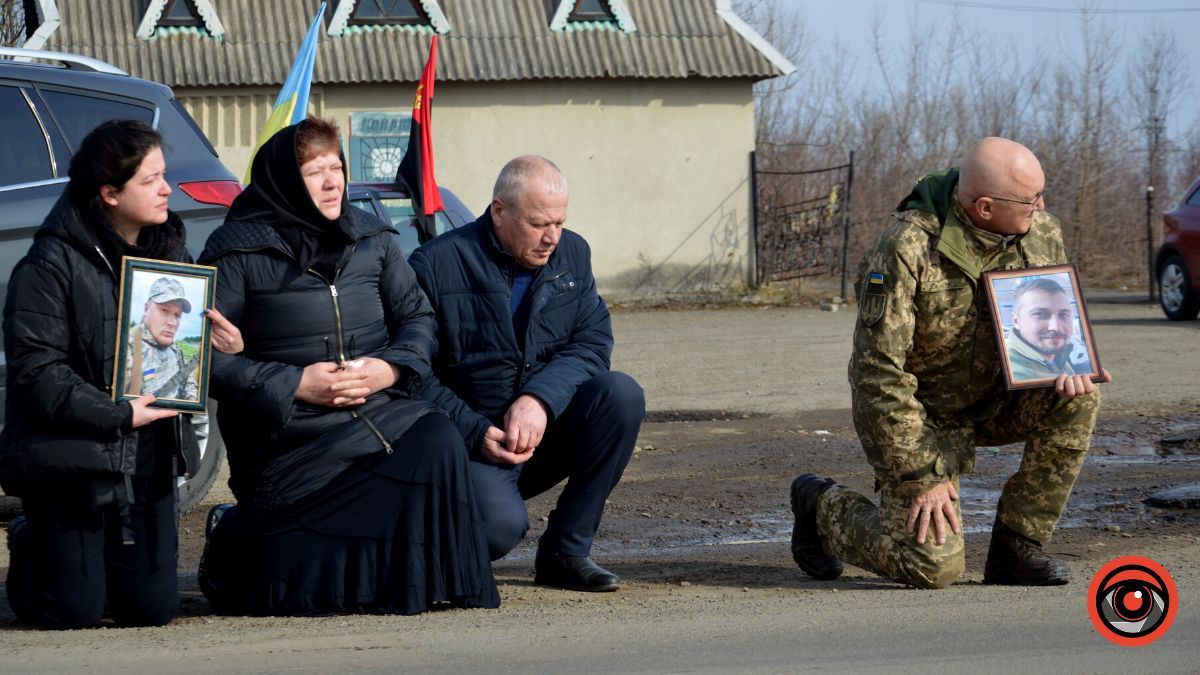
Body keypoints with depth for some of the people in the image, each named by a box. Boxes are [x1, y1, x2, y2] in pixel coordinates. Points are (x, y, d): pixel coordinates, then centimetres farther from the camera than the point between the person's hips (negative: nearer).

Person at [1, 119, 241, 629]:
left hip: (149, 459, 6)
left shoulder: (171, 251, 8)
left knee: (152, 609, 2)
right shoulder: (52, 264, -12)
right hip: (71, 459, -5)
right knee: (73, 612, -6)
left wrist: (225, 349, -6)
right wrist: (118, 415, -22)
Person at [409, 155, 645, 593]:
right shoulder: (436, 265, -9)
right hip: (473, 440, -5)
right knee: (500, 527, -33)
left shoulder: (572, 254, 7)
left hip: (550, 430, 5)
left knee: (621, 394, -23)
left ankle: (565, 552, -14)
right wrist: (477, 434, -21)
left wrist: (539, 400, -22)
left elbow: (593, 343, -3)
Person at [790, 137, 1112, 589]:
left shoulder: (1042, 234, -9)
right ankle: (823, 506, 13)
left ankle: (1016, 547, -8)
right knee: (934, 567, -18)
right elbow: (879, 372, -26)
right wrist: (922, 476, -26)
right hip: (916, 414, -6)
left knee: (1077, 398, -22)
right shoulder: (907, 249, -28)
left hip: (988, 400, 6)